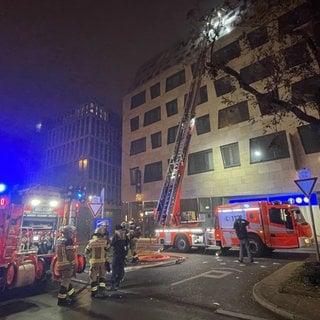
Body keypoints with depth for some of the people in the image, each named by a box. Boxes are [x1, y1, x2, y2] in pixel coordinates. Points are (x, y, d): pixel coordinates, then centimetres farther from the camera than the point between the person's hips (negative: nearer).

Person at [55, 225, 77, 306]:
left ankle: (72, 294, 35)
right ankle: (61, 300, 11)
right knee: (65, 282, 2)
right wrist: (73, 265, -14)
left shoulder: (59, 240, 11)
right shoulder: (68, 241, -17)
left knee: (65, 280, 21)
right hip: (67, 265, -9)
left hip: (60, 264, 10)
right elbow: (70, 255, -21)